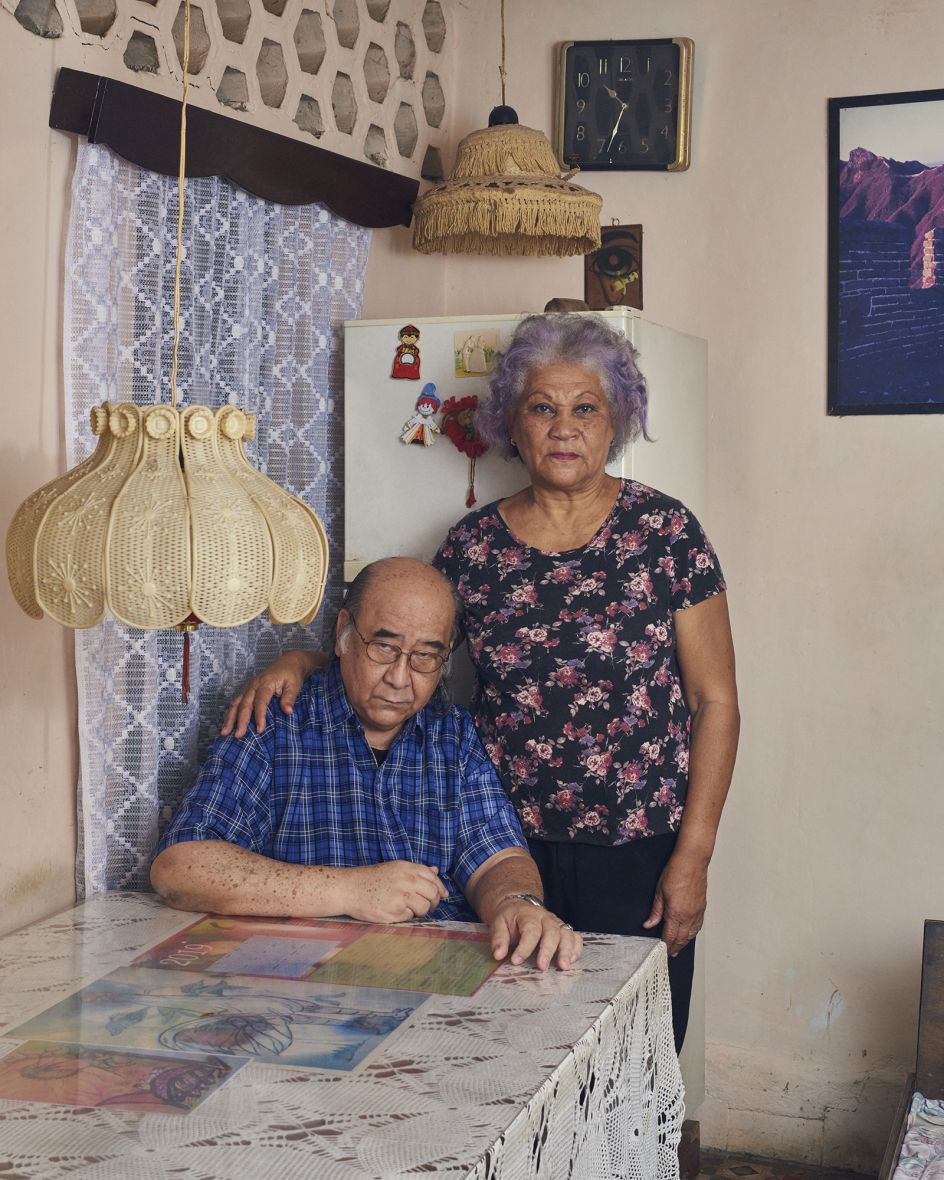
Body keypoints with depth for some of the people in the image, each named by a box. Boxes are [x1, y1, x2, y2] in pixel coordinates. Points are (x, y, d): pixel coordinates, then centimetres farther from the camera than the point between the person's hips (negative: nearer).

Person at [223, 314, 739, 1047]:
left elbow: (715, 700, -2)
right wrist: (301, 660, -2)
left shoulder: (663, 530, -3)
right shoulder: (473, 545, 3)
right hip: (506, 845, 2)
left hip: (636, 854, -2)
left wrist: (693, 855, -7)